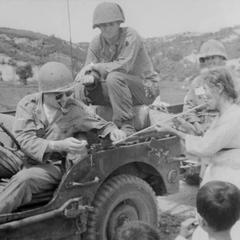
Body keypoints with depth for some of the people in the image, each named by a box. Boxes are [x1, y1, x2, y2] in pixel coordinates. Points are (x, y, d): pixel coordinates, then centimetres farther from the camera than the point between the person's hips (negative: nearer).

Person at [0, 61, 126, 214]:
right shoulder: (27, 104, -5)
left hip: (53, 166, -1)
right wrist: (60, 145, -31)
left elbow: (101, 125, 12)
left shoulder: (74, 110, -1)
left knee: (24, 179, -33)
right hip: (26, 160, 1)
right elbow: (25, 140, -16)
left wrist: (114, 131, -13)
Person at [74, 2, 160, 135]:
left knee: (114, 77, -35)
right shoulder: (96, 43, 0)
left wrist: (94, 66, -28)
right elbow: (89, 72, -6)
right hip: (116, 89, 6)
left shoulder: (130, 36, -16)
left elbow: (124, 66, -29)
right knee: (81, 90, -12)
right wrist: (90, 78, -30)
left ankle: (126, 127, -29)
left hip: (146, 89, -5)